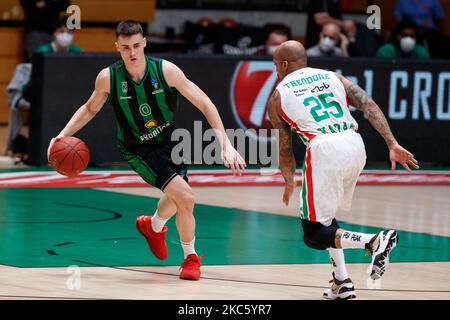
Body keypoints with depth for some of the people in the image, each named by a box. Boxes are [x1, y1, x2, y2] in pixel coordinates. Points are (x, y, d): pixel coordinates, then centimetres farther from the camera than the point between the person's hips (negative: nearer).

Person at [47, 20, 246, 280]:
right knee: (185, 197, -21)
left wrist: (226, 144, -22)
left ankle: (154, 226, 60)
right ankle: (191, 257, 2)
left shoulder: (165, 70, -21)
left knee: (176, 197, 24)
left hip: (169, 140, 3)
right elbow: (90, 109, 3)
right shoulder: (108, 78, -19)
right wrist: (64, 134, -10)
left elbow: (204, 103, -15)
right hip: (138, 149, -3)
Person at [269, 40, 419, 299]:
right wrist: (393, 145, 4)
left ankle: (375, 241, -20)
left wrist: (289, 183, 38)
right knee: (325, 214, 26)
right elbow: (369, 106, 8)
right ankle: (342, 283, 18)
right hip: (356, 146, 5)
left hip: (324, 149, -5)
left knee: (313, 234, 2)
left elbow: (285, 149, 21)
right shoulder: (332, 77, 23)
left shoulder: (278, 97, 16)